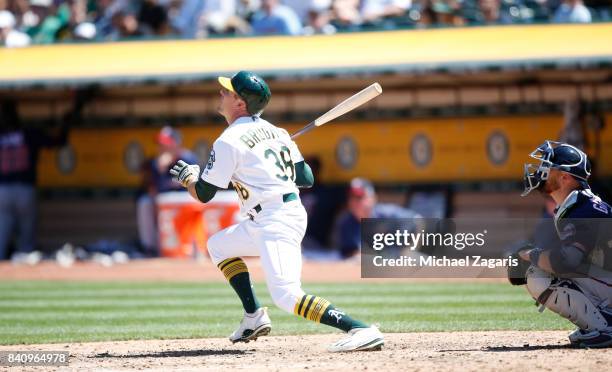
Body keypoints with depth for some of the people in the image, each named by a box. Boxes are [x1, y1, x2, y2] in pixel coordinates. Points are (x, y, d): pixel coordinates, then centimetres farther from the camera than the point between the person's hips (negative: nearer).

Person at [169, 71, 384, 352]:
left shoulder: (229, 141, -9)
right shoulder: (276, 132, 14)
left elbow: (203, 194, -4)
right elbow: (307, 179, 13)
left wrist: (187, 176, 18)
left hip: (276, 222, -10)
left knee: (287, 296, -21)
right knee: (218, 245, 27)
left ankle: (361, 330, -33)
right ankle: (254, 316, 21)